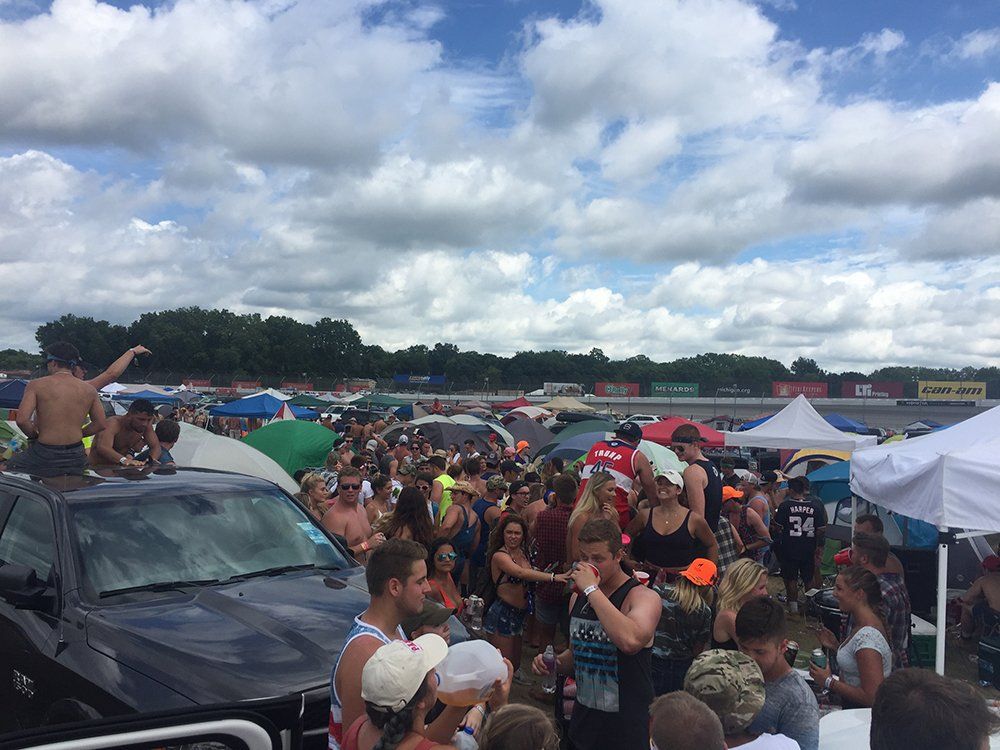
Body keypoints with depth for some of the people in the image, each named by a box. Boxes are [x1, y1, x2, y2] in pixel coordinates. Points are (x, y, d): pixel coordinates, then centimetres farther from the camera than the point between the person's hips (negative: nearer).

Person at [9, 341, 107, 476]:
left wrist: (35, 435, 5)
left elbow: (22, 420, -13)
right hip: (76, 458, 3)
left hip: (44, 457, -3)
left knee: (11, 465, 18)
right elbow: (100, 425, 8)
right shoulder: (89, 390, 4)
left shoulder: (36, 385, -5)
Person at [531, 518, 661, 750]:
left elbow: (630, 641, -38)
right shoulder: (578, 598, 5)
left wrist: (592, 589, -30)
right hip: (582, 719, 6)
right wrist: (554, 663, -2)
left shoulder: (644, 597, -17)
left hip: (627, 726, -6)